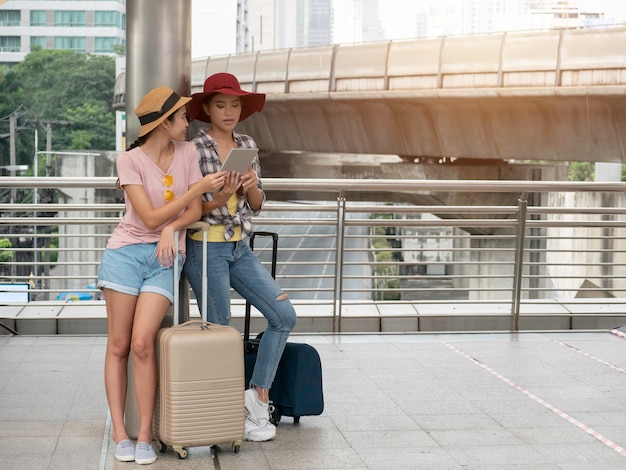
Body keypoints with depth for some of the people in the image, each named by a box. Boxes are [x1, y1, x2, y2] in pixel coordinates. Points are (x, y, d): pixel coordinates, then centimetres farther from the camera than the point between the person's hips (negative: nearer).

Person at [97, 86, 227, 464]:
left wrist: (173, 227, -13)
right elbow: (151, 218, -12)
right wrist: (200, 187, -14)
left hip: (165, 257, 2)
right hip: (126, 252, -1)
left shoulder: (187, 152, 6)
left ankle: (145, 436, -4)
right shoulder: (130, 161, -7)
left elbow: (195, 211, 7)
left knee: (142, 344, -11)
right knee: (118, 345, -1)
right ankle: (119, 433, 6)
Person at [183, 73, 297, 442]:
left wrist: (253, 187, -9)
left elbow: (257, 206, 12)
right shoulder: (194, 150, -9)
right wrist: (219, 198, -24)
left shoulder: (247, 146, 9)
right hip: (206, 248, -6)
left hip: (240, 248, 6)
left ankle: (258, 396, 7)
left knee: (284, 315, -3)